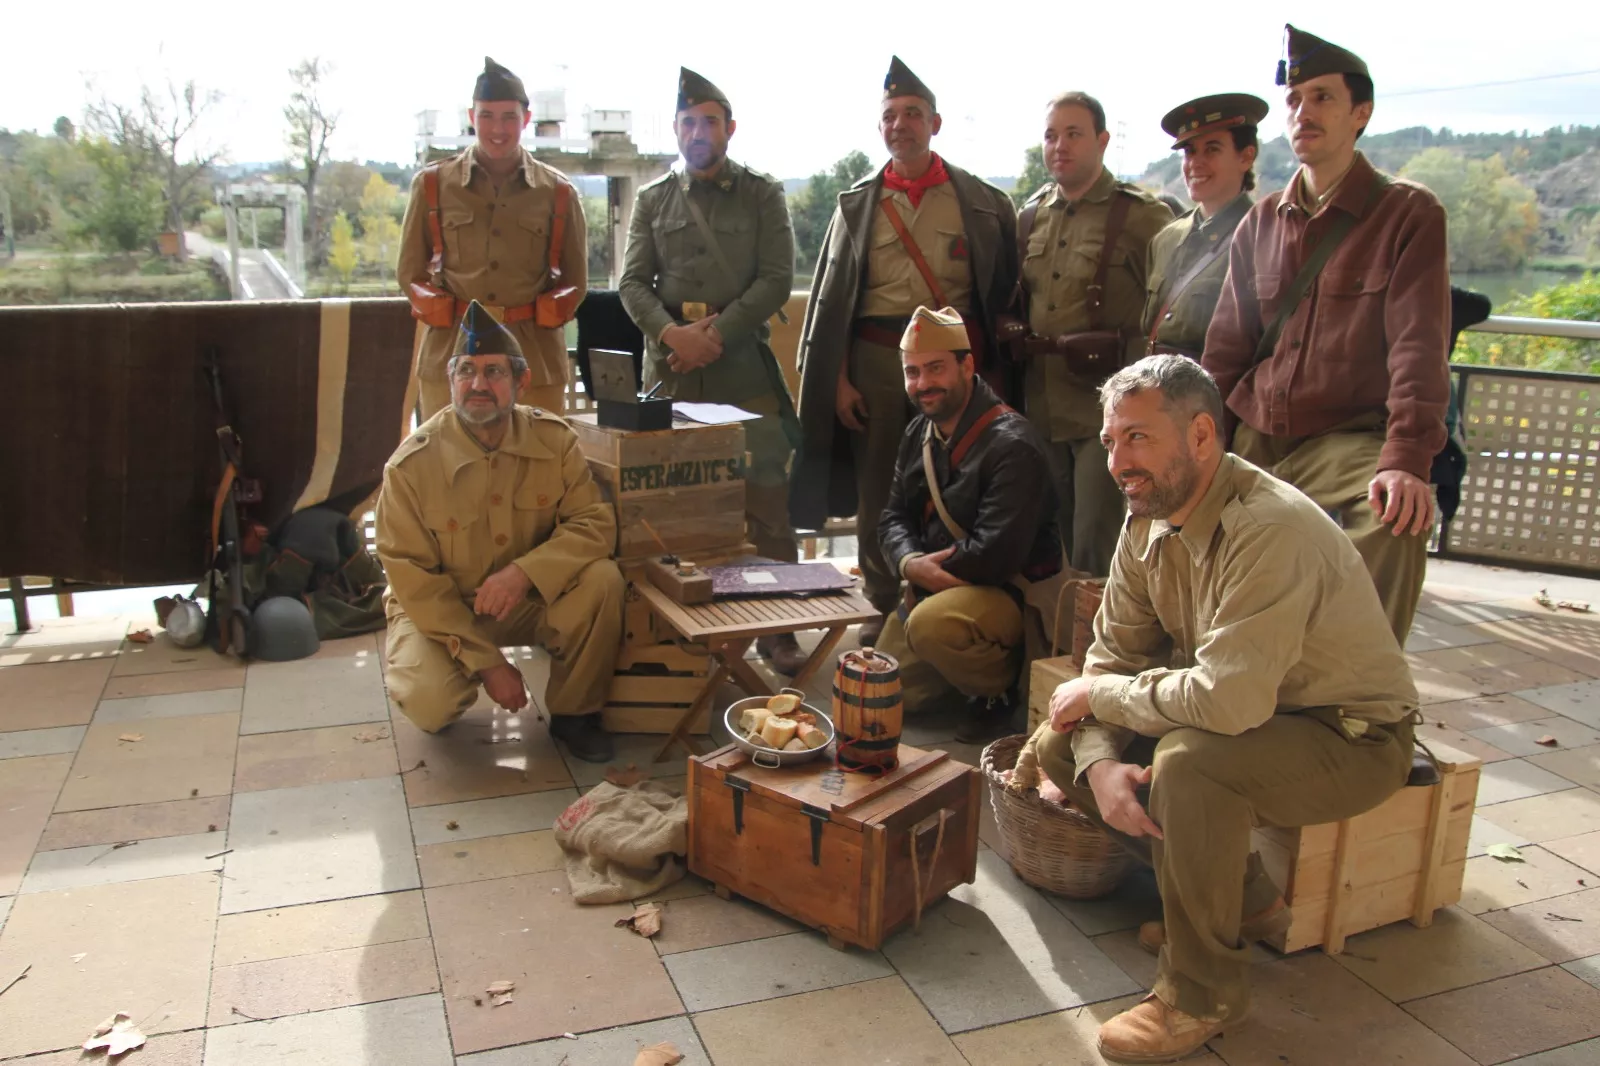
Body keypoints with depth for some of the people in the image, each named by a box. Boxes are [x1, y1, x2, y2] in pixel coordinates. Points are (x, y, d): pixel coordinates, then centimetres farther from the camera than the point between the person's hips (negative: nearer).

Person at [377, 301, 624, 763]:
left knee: (601, 578, -25)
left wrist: (525, 571, -33)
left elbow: (595, 522, -15)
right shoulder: (411, 464, -20)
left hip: (530, 598, 2)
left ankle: (574, 713, -3)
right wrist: (486, 662, -21)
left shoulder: (554, 439, -13)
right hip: (441, 607, -2)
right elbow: (414, 580, -17)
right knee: (429, 703, -28)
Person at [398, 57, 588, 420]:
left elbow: (576, 280, 11)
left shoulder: (558, 192, 5)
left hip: (535, 359, 0)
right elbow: (410, 271, 11)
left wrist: (540, 320, 0)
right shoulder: (433, 183, 5)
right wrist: (452, 315, 0)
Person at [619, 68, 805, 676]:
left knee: (765, 501, -4)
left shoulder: (763, 195, 9)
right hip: (670, 368, 2)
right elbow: (633, 282, 8)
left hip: (744, 367, -2)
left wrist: (717, 334, -11)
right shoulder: (653, 199, 15)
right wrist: (672, 333, -11)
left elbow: (777, 279, 0)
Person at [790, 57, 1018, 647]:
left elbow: (1003, 293, 6)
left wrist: (988, 370, -1)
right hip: (876, 360, 2)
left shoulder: (982, 203, 7)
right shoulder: (857, 205, 11)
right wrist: (838, 379, 2)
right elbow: (831, 298, 10)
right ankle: (885, 608, 19)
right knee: (876, 491, 5)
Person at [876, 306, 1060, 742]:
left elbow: (997, 554, -29)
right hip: (935, 587, 8)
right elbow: (894, 517, 6)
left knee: (929, 624, -37)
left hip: (1010, 589, -8)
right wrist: (911, 564, -16)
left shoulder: (1011, 444, -22)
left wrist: (924, 568, -15)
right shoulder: (919, 433, 6)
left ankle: (1000, 689, -8)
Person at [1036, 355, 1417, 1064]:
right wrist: (1099, 764, -19)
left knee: (1189, 760, -35)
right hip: (1252, 712, 9)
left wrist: (1099, 693, -22)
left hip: (1351, 739, -8)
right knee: (1064, 747, -2)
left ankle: (1202, 993, -12)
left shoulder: (1271, 528, -31)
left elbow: (1226, 700, -39)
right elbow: (1112, 654, -1)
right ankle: (1243, 897, 12)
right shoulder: (1148, 521, -4)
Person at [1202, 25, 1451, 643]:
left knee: (1394, 521, -34)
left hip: (1350, 441, -5)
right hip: (1252, 442, 5)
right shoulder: (1261, 223, 15)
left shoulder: (1409, 214, 0)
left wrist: (1404, 460, -25)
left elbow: (1418, 348, -11)